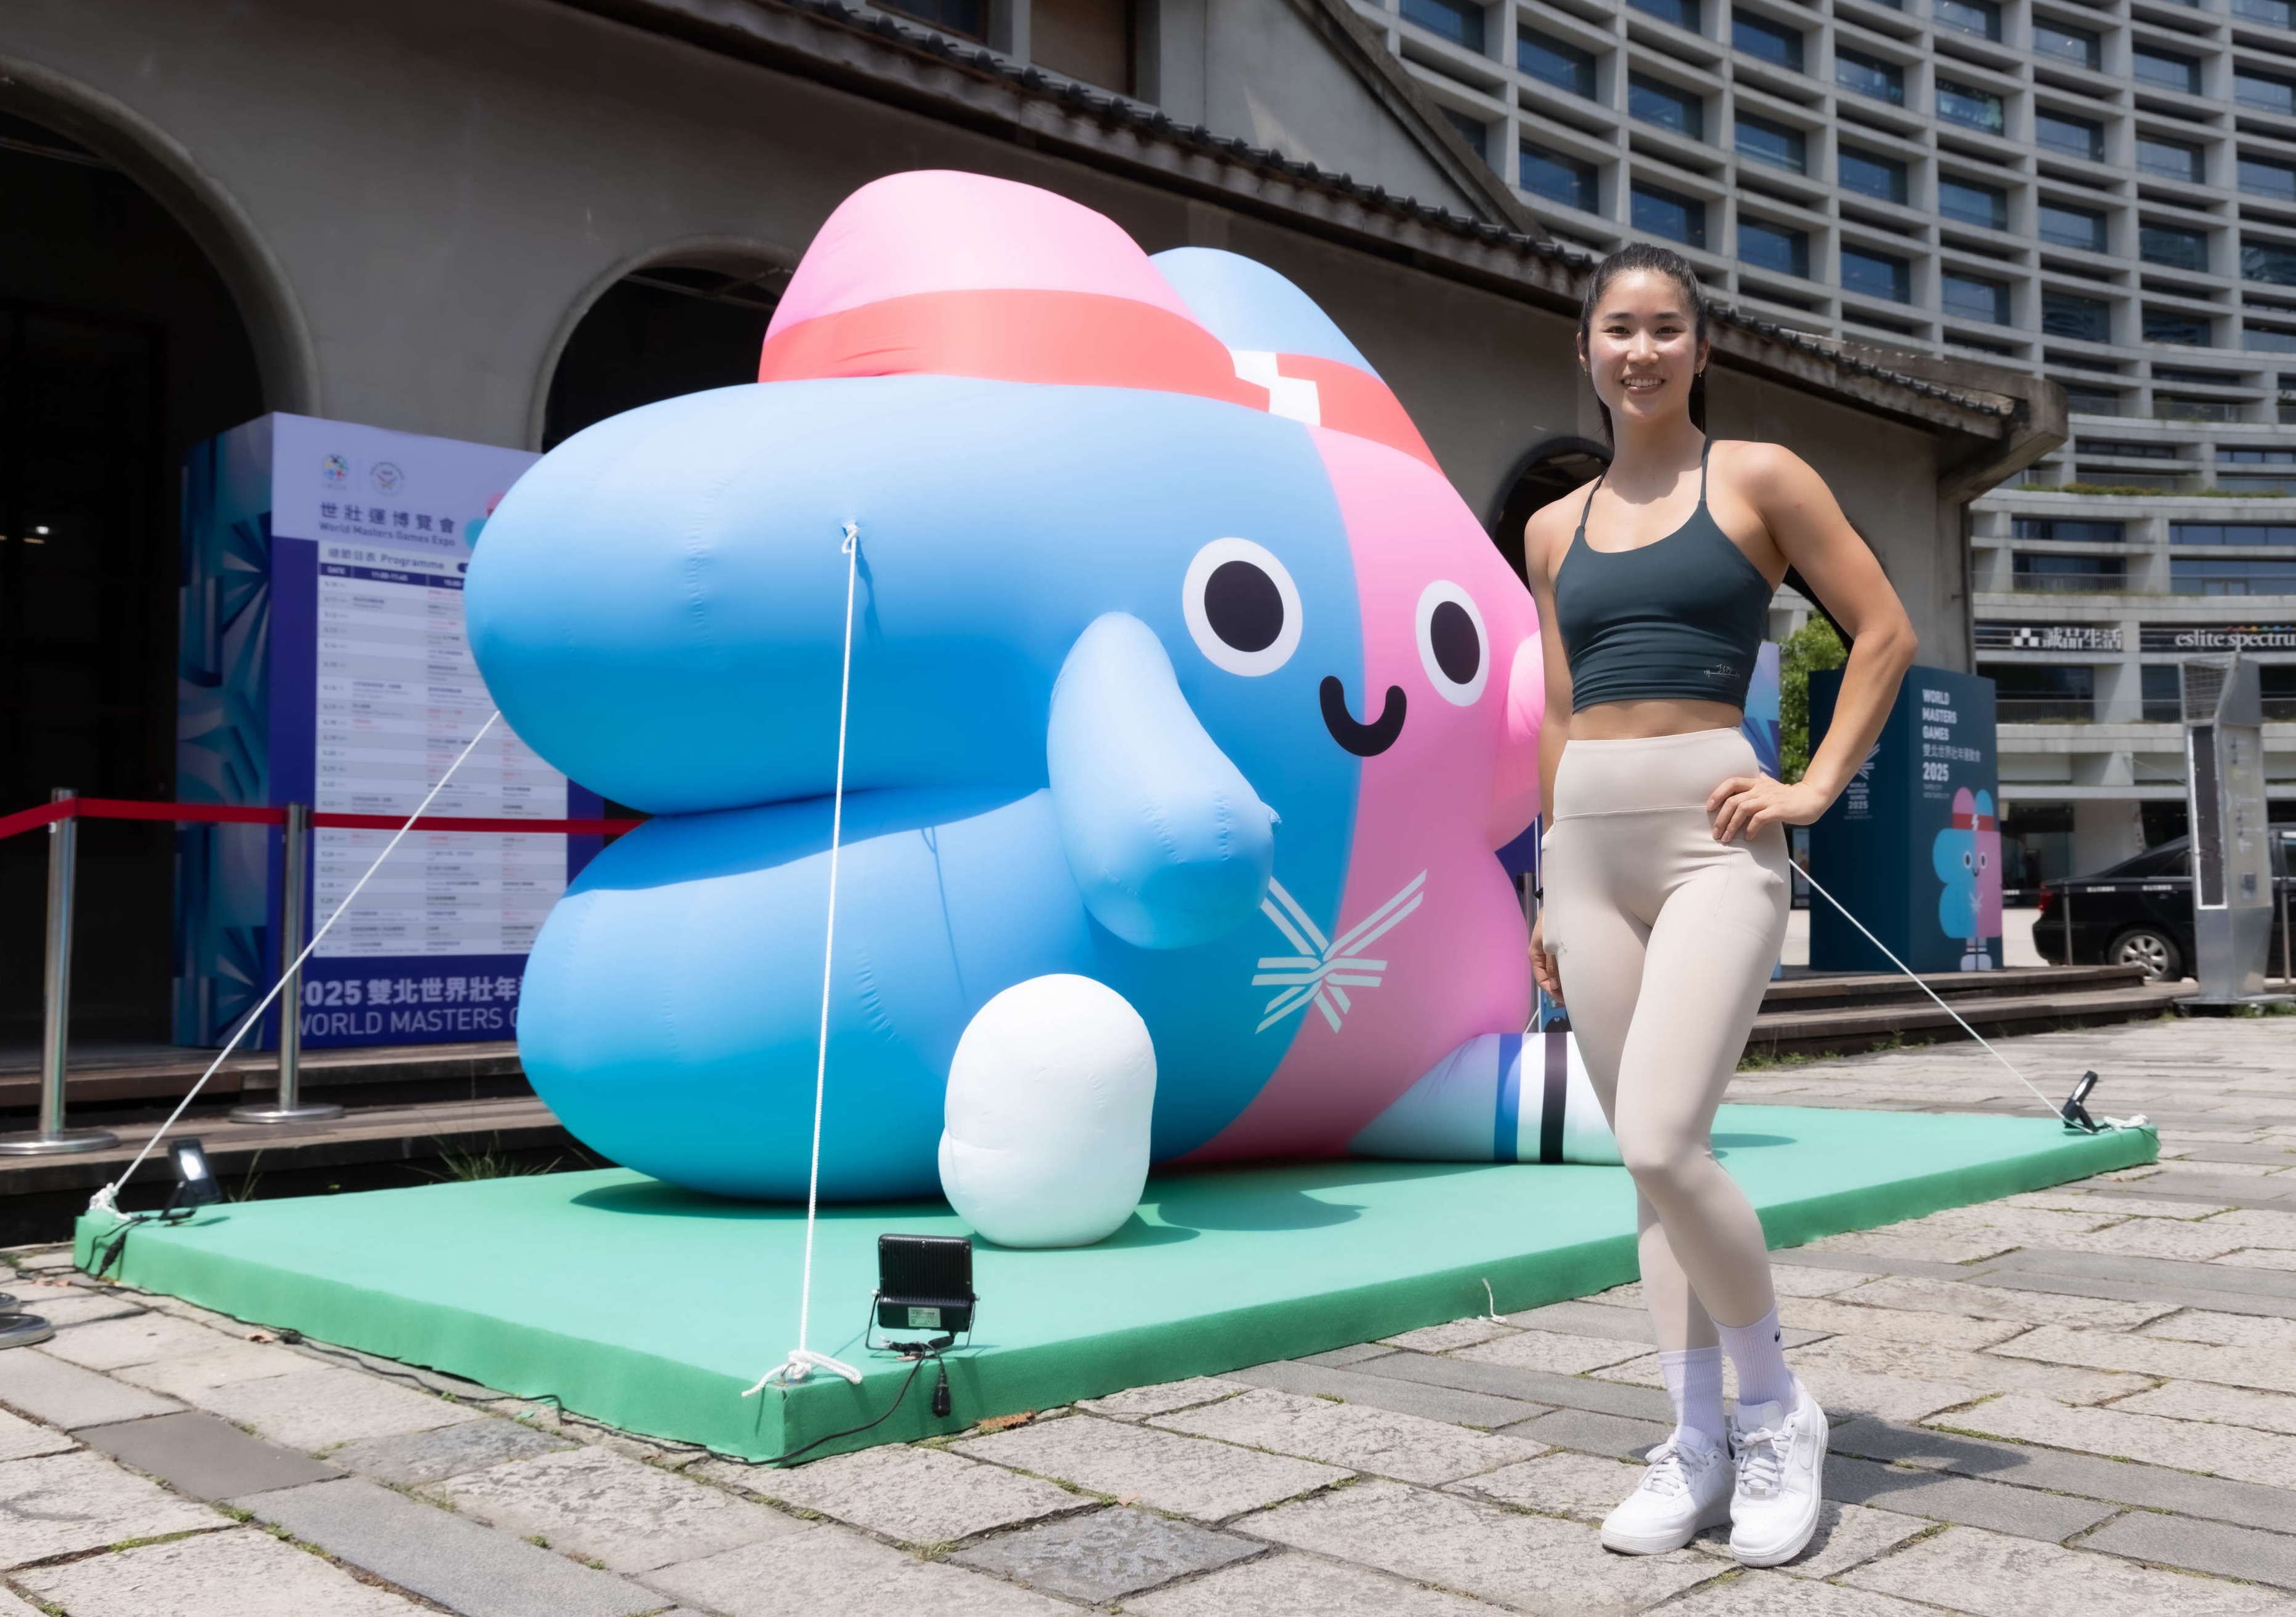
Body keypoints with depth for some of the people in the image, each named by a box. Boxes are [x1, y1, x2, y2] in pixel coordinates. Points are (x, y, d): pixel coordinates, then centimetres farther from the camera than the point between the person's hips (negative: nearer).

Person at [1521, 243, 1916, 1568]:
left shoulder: (1759, 477, 3)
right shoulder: (1556, 528, 15)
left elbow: (1886, 633, 3)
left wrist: (1819, 787, -4)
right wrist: (1551, 892, 15)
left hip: (1714, 841, -5)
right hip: (1589, 844, 5)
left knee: (1662, 1142, -17)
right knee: (1651, 1160, 6)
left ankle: (1777, 1409, 7)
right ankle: (1697, 1443, 15)